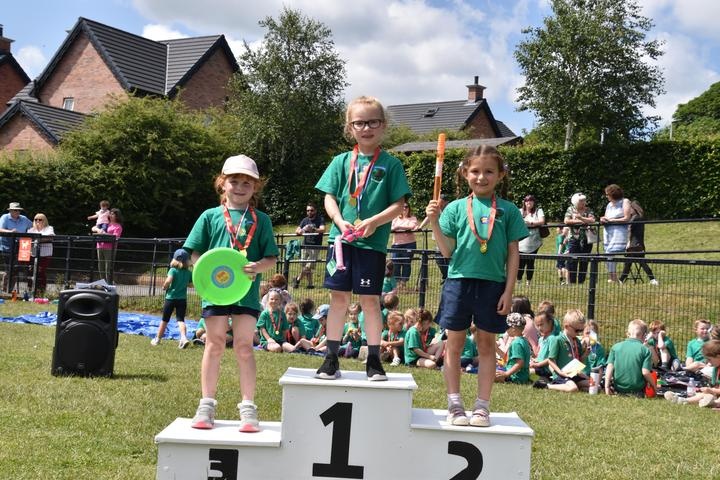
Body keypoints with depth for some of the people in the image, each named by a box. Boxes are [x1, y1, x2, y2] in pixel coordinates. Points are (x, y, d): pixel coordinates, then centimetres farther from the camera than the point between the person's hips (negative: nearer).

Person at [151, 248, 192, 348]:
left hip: (170, 298, -2)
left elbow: (168, 281, -26)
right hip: (182, 299, 2)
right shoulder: (188, 272, 2)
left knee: (164, 320, 11)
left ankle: (157, 339, 25)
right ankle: (184, 338, -26)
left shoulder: (173, 270, -10)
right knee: (180, 319, -2)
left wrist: (164, 287, -8)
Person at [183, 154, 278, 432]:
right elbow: (194, 254, 7)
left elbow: (272, 258, 6)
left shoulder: (261, 220, 8)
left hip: (247, 290, 0)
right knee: (215, 344, 5)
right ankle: (207, 405, 14)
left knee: (243, 346, 0)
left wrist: (258, 266, -15)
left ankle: (248, 407, 6)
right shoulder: (210, 216, 7)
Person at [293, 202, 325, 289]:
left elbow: (322, 229, -19)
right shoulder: (305, 220, 11)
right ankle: (310, 284, 10)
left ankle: (298, 279, 8)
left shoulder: (320, 219, -2)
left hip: (315, 247, -4)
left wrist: (313, 229, -37)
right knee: (305, 267, 1)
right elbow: (297, 231, 6)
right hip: (305, 246, 4)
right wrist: (300, 231, -19)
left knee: (308, 266, -10)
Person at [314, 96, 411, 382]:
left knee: (370, 300, 3)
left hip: (373, 243, -2)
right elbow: (329, 198, 6)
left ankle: (374, 360, 14)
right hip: (341, 239, 2)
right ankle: (331, 358, 14)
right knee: (338, 297, 6)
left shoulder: (390, 164, 1)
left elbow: (399, 204, -2)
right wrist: (340, 221, -12)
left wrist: (373, 222, -16)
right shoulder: (342, 162, 7)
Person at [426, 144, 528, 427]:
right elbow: (447, 251, 2)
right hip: (459, 280, 0)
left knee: (486, 344, 8)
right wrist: (434, 222, -11)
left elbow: (513, 253, 4)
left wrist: (508, 290, -2)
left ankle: (482, 406, 15)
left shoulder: (507, 211, 4)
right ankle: (454, 404, 16)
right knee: (454, 343, 5)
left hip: (492, 284, 0)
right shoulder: (456, 208, 4)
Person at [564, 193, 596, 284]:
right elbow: (566, 221, -7)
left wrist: (581, 218, -20)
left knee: (584, 262, 3)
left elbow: (592, 220, -10)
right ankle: (571, 282, 0)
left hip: (586, 239, 1)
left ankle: (581, 282, 11)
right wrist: (579, 222, -9)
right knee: (572, 260, -6)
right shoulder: (570, 209, 6)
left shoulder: (588, 210, 7)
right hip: (574, 239, -1)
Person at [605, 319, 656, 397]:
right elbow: (645, 372, -10)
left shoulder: (616, 347, 4)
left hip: (618, 389, 3)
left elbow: (609, 367, -3)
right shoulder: (645, 350, -3)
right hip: (637, 391, -3)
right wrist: (654, 386, 5)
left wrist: (607, 387, -4)